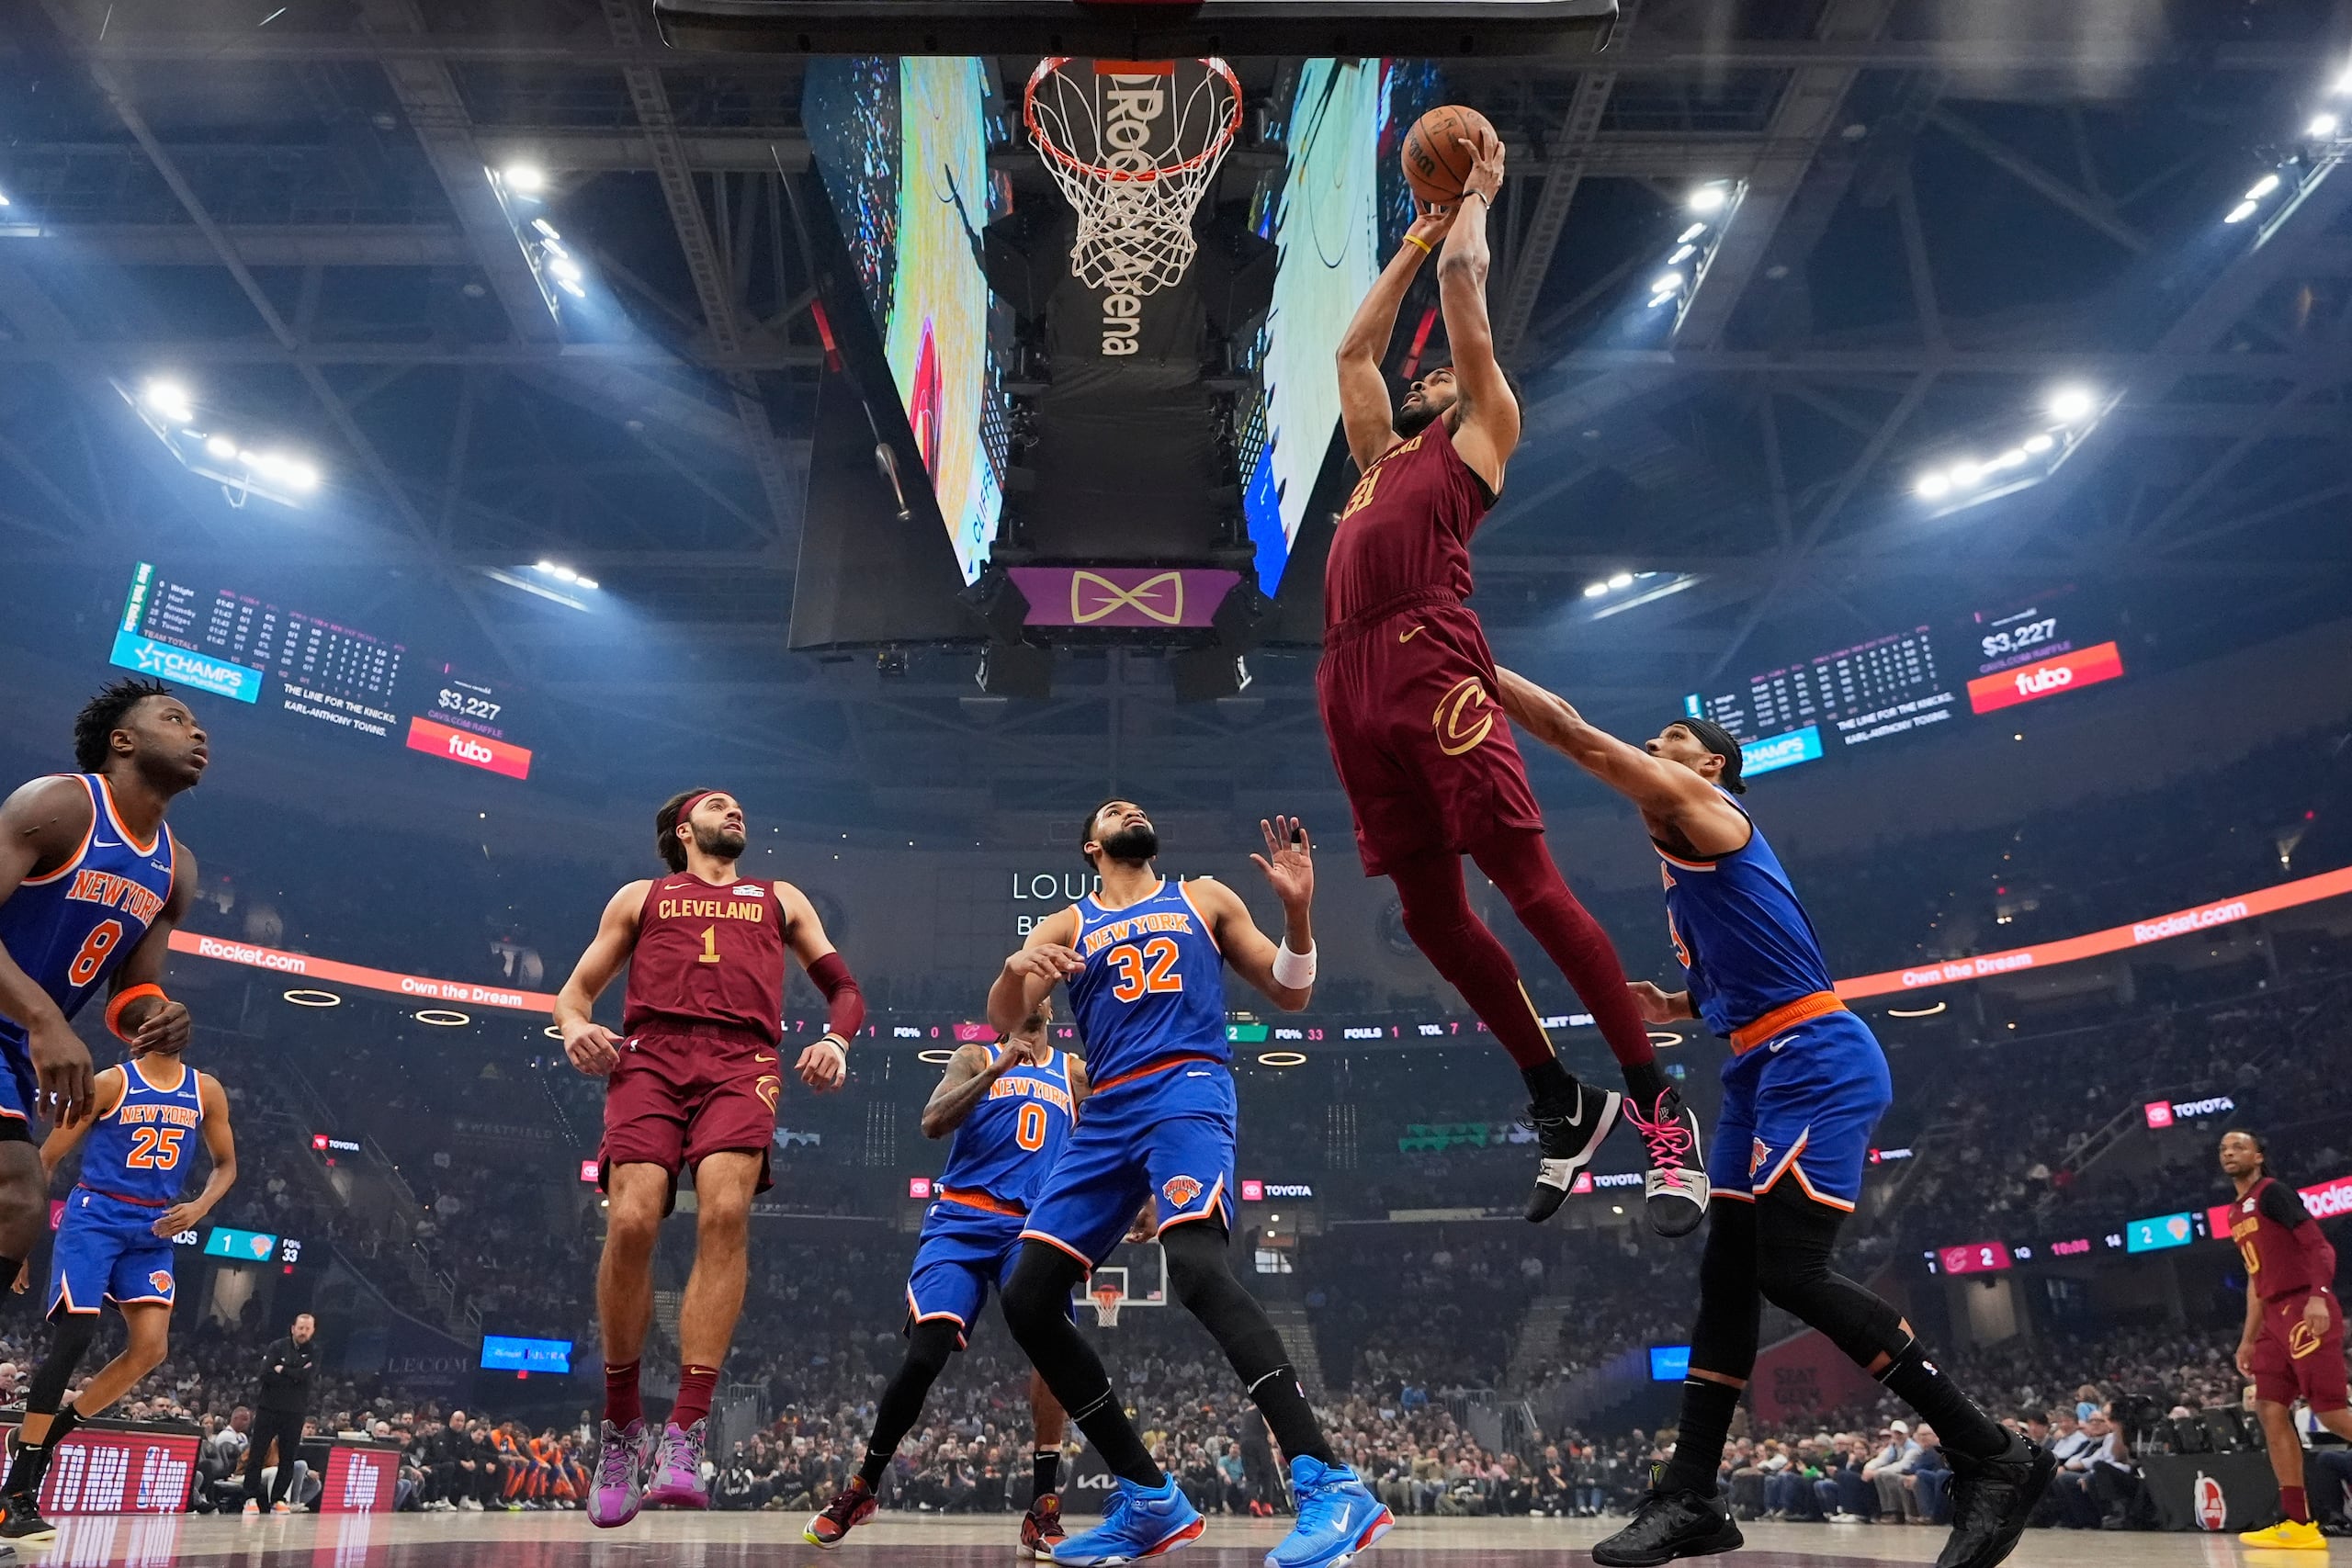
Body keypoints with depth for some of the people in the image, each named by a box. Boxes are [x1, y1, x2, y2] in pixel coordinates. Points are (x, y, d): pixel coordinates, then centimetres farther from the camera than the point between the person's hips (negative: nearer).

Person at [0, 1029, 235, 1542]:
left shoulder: (206, 1091, 5)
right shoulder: (110, 1084, -6)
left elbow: (225, 1164, 13)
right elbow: (46, 1159, -3)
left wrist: (199, 1207, -7)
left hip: (154, 1228, 4)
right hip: (96, 1215, -4)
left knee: (150, 1348, -8)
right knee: (74, 1335, -13)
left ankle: (49, 1434, 12)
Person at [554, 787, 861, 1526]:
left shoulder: (780, 899, 29)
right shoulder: (640, 897, 28)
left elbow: (842, 987, 24)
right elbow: (577, 989, 22)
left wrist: (836, 1041, 1)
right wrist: (575, 1029, -2)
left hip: (741, 1061, 0)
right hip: (651, 1055, 0)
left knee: (725, 1215, -25)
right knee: (631, 1224, -20)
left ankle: (685, 1436, -28)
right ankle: (620, 1427, -1)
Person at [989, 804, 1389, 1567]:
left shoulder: (1204, 898, 17)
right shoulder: (1064, 925, 19)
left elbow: (1290, 995, 13)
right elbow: (1002, 1018, 3)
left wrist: (1298, 911, -6)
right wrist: (1015, 966, -21)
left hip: (1187, 1092, -4)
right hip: (1107, 1114, 5)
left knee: (1198, 1267, -30)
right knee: (1027, 1298, -3)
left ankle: (1331, 1488, -32)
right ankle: (1150, 1498, 8)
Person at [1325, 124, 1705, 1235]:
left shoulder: (1482, 433, 17)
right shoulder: (1383, 453, 33)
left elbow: (1465, 289, 16)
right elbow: (1354, 345, 41)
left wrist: (1477, 196, 33)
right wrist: (1415, 234, 47)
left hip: (1431, 666, -7)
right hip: (1352, 684, 7)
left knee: (1530, 885, -11)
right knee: (1430, 913, 4)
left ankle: (1659, 1108, -3)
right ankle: (1562, 1107, 15)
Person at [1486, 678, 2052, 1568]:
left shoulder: (1702, 806, -3)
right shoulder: (1687, 851, 23)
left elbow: (1575, 735, -10)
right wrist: (1673, 1007, 16)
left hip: (1817, 1062, -10)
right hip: (1764, 1069, 10)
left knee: (1792, 1272, -16)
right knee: (1726, 1274, 6)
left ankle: (1993, 1459, -3)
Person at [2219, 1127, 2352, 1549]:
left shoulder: (2273, 1192, -5)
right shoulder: (2236, 1212, 21)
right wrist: (2248, 1338, 23)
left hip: (2306, 1312, -9)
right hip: (2276, 1318, 9)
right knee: (2270, 1411, 1)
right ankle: (2298, 1525, 0)